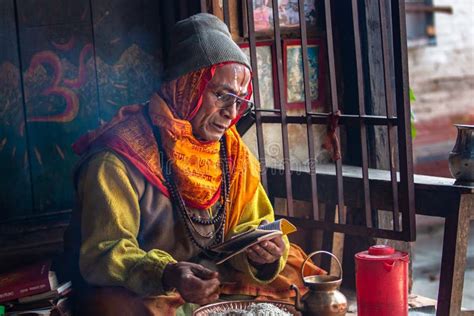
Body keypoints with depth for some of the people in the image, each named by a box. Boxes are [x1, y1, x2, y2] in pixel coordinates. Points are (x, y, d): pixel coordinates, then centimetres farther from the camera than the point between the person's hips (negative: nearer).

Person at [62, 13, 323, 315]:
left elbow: (246, 228, 9)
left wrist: (260, 251, -16)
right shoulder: (120, 156, -17)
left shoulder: (233, 152, 4)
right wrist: (166, 275, -40)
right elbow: (102, 253, -21)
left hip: (214, 284, 6)